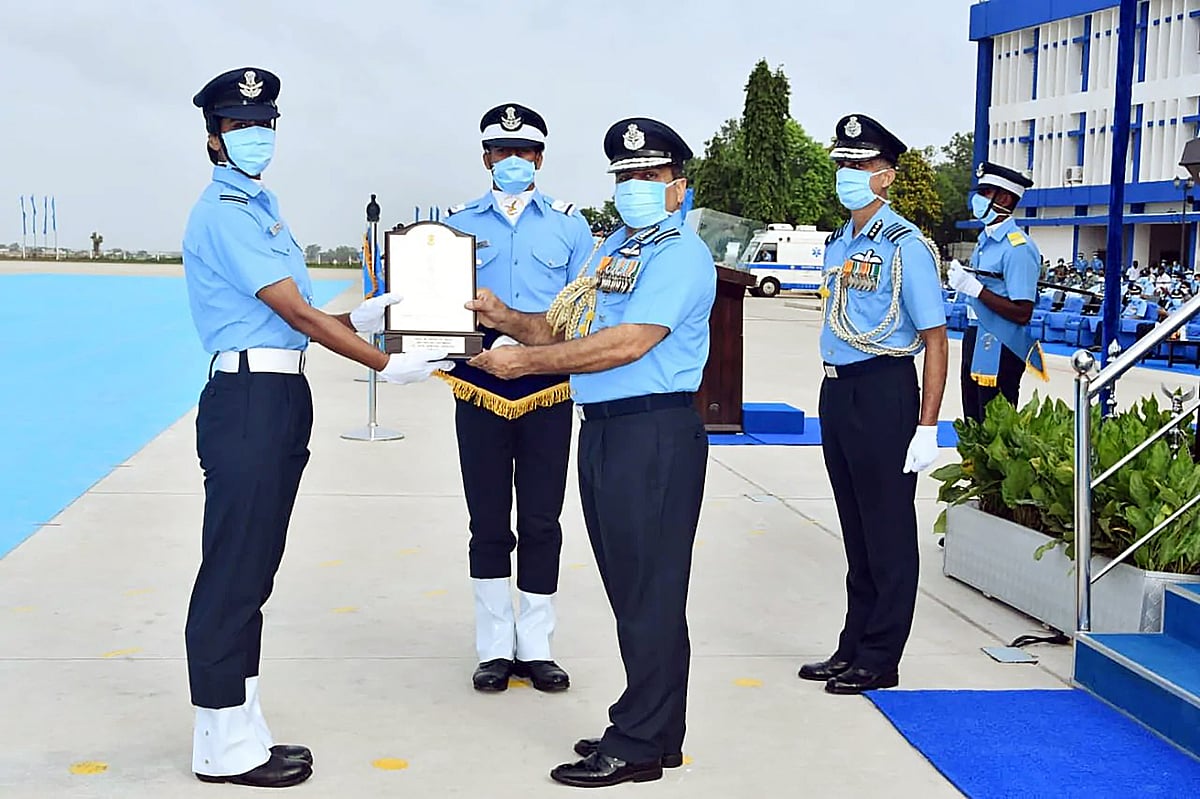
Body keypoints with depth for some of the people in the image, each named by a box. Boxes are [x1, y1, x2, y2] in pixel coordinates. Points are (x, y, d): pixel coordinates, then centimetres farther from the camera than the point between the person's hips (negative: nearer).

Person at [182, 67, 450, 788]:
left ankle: (241, 731, 22)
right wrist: (386, 365, -14)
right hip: (248, 399, -10)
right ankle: (223, 747, 4)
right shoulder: (223, 213, -11)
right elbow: (296, 312, -15)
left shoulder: (261, 207, 19)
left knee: (254, 569, 13)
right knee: (233, 570, -4)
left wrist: (359, 319, 6)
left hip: (283, 399, 10)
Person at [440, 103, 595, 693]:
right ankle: (494, 648, 16)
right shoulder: (459, 223, 7)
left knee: (541, 522, 5)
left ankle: (536, 646, 15)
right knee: (488, 523, 6)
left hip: (547, 392, 0)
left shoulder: (569, 224, 6)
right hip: (480, 390, 0)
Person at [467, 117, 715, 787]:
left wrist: (525, 360, -17)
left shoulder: (680, 253, -9)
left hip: (655, 433, -9)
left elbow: (628, 344, -20)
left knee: (650, 592, -2)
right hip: (602, 430, 9)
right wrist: (505, 319, -2)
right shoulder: (609, 250, 20)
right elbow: (558, 326, 18)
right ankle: (654, 732, 25)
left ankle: (637, 747, 5)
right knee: (630, 588, 14)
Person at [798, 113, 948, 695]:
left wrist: (927, 428, -18)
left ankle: (879, 661, 11)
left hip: (884, 393, -8)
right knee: (855, 531, 16)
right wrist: (833, 400, 16)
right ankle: (853, 648, 26)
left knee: (888, 534, 2)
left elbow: (934, 339, -14)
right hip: (837, 391, 8)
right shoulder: (838, 244, 12)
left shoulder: (905, 245, -12)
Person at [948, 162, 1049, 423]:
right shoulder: (985, 239, 12)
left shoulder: (1018, 247, -17)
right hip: (975, 343, 9)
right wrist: (961, 279, 4)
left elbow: (1022, 313, -22)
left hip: (1000, 351, -9)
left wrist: (975, 288, -23)